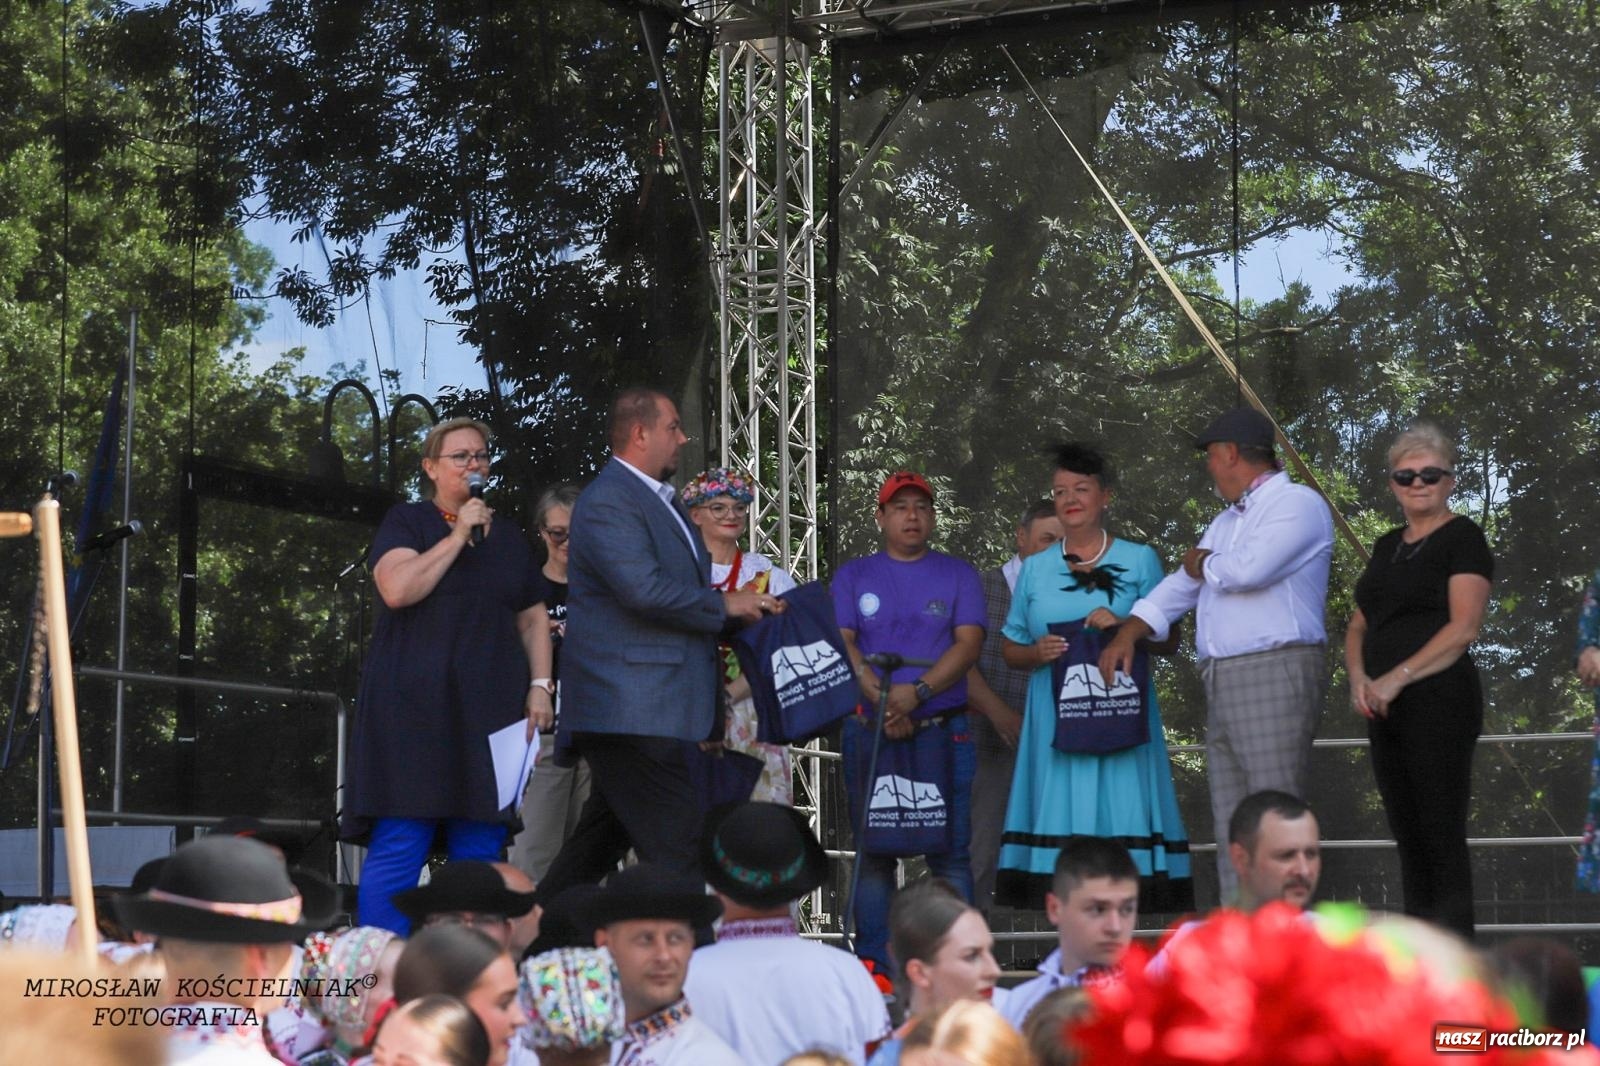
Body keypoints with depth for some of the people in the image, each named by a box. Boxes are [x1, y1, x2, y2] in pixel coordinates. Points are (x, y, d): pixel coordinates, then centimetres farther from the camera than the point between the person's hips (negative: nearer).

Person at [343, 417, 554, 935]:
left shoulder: (507, 536, 19)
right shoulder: (406, 522, 6)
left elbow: (534, 618, 20)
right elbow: (398, 588, -13)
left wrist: (540, 686, 7)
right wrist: (458, 535, -8)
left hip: (489, 710, 5)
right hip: (414, 707, -4)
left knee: (481, 850, 1)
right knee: (399, 846, -11)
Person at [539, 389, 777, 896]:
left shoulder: (661, 500, 21)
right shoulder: (606, 502, -12)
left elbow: (684, 588, 31)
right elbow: (644, 589, -24)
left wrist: (745, 605, 12)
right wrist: (723, 605, -12)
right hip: (630, 713, -10)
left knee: (600, 843, 14)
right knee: (679, 851, -13)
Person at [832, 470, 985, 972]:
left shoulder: (957, 574, 11)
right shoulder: (853, 576, 13)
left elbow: (968, 644, -1)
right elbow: (841, 645, 1)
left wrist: (916, 692, -16)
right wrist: (882, 702, -14)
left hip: (945, 730, -1)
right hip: (870, 731, 1)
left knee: (950, 850, -6)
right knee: (873, 849, 0)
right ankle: (873, 963, 2)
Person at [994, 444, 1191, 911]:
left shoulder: (1139, 560, 10)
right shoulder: (1034, 568, 16)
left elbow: (1168, 640, 6)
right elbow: (1009, 649, 16)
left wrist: (1124, 626, -12)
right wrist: (1037, 652, -6)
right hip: (1055, 716, 2)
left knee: (1120, 815, -8)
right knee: (1061, 815, -4)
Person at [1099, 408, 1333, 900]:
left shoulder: (1297, 504, -4)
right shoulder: (1226, 522, 26)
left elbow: (1247, 569, -19)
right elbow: (1180, 586, 24)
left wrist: (1202, 565, 2)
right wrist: (1127, 634, 10)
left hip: (1275, 674, -9)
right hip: (1223, 684, 9)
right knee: (1231, 827, 7)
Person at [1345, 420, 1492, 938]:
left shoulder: (1462, 538, -3)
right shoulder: (1388, 547, 19)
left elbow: (1464, 627, -13)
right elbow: (1359, 626, 20)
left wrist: (1397, 677, -17)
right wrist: (1358, 677, 0)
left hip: (1440, 700, -7)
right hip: (1386, 710, 7)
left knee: (1441, 835, -9)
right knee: (1407, 838, 8)